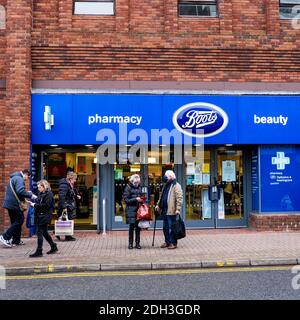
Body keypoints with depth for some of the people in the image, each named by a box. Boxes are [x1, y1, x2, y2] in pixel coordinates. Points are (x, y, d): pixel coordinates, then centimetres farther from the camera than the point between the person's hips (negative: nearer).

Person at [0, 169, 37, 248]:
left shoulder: (14, 178, 19)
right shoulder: (19, 179, -14)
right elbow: (20, 191, -28)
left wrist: (27, 192, 16)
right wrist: (30, 195, -19)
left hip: (10, 203, 11)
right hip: (14, 204, -11)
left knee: (15, 222, 15)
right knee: (19, 220, -3)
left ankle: (16, 240, 20)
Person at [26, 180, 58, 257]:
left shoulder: (48, 194, -12)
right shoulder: (41, 194, 15)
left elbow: (46, 205, -20)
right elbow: (38, 203, 15)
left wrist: (35, 205, -17)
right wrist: (32, 203, -3)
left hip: (45, 216, -9)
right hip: (40, 216, 9)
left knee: (40, 232, -9)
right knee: (44, 232, 15)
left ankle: (39, 252, -5)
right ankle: (53, 247, 27)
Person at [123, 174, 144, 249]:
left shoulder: (139, 187, 12)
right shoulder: (128, 188, -2)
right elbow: (126, 199, -7)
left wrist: (142, 199, 3)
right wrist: (135, 199, -15)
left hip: (139, 209, 4)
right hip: (131, 210, -4)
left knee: (138, 227, 5)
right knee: (131, 226, -2)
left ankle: (137, 243, 14)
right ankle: (130, 243, 9)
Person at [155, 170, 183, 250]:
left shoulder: (176, 186, -10)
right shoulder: (166, 185, 18)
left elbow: (179, 198, -17)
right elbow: (161, 196, 27)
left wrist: (178, 209, -22)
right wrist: (158, 205, 19)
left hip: (171, 211, -9)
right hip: (164, 210, 9)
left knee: (171, 227, -3)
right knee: (165, 227, 15)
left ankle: (173, 243, 7)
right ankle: (167, 242, 26)